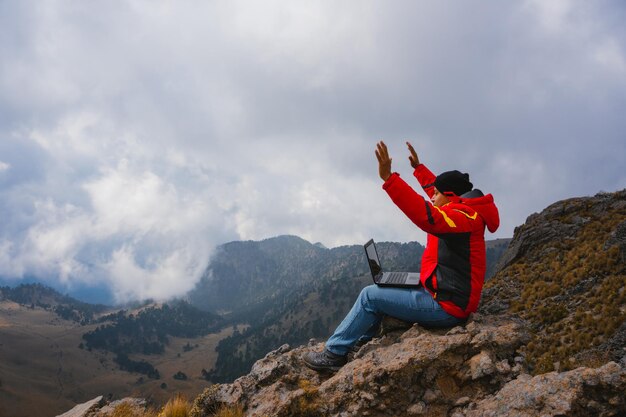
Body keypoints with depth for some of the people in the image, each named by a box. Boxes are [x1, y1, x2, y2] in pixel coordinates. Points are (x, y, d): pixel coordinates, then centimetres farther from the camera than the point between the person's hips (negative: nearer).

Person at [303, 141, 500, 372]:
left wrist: (388, 177, -43)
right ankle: (362, 342, 27)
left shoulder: (462, 216, -19)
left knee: (370, 296, -6)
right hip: (447, 300, 11)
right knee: (384, 292, 23)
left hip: (446, 307, -11)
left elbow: (426, 215, -39)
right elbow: (441, 189, 31)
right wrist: (419, 168, 34)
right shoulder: (465, 212, 11)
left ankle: (334, 354, 2)